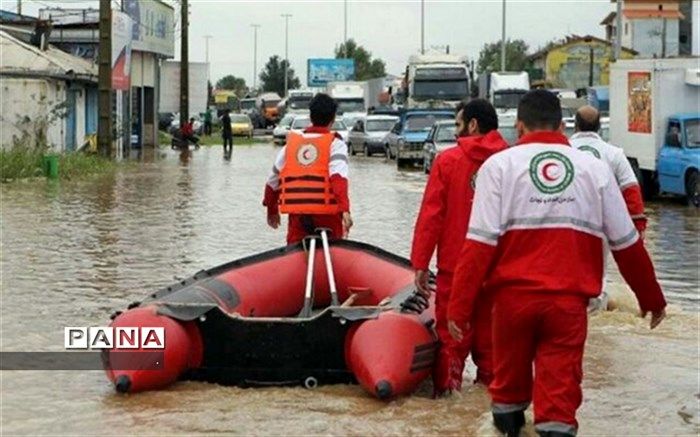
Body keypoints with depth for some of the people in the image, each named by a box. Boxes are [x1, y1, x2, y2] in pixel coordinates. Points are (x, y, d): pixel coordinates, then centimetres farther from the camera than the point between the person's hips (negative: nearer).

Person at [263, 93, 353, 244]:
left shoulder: (291, 143, 13)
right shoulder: (335, 144, 1)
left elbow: (273, 182, 19)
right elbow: (338, 177, -17)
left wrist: (272, 211, 33)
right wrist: (345, 209, -27)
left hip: (297, 215, 3)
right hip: (326, 214, -3)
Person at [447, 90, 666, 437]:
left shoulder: (499, 165, 2)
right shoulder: (595, 168, 8)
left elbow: (480, 243, -7)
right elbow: (627, 244, 11)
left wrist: (459, 306, -6)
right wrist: (651, 298, 22)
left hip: (513, 295, 0)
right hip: (569, 301, 0)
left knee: (509, 381, 18)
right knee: (560, 391, 3)